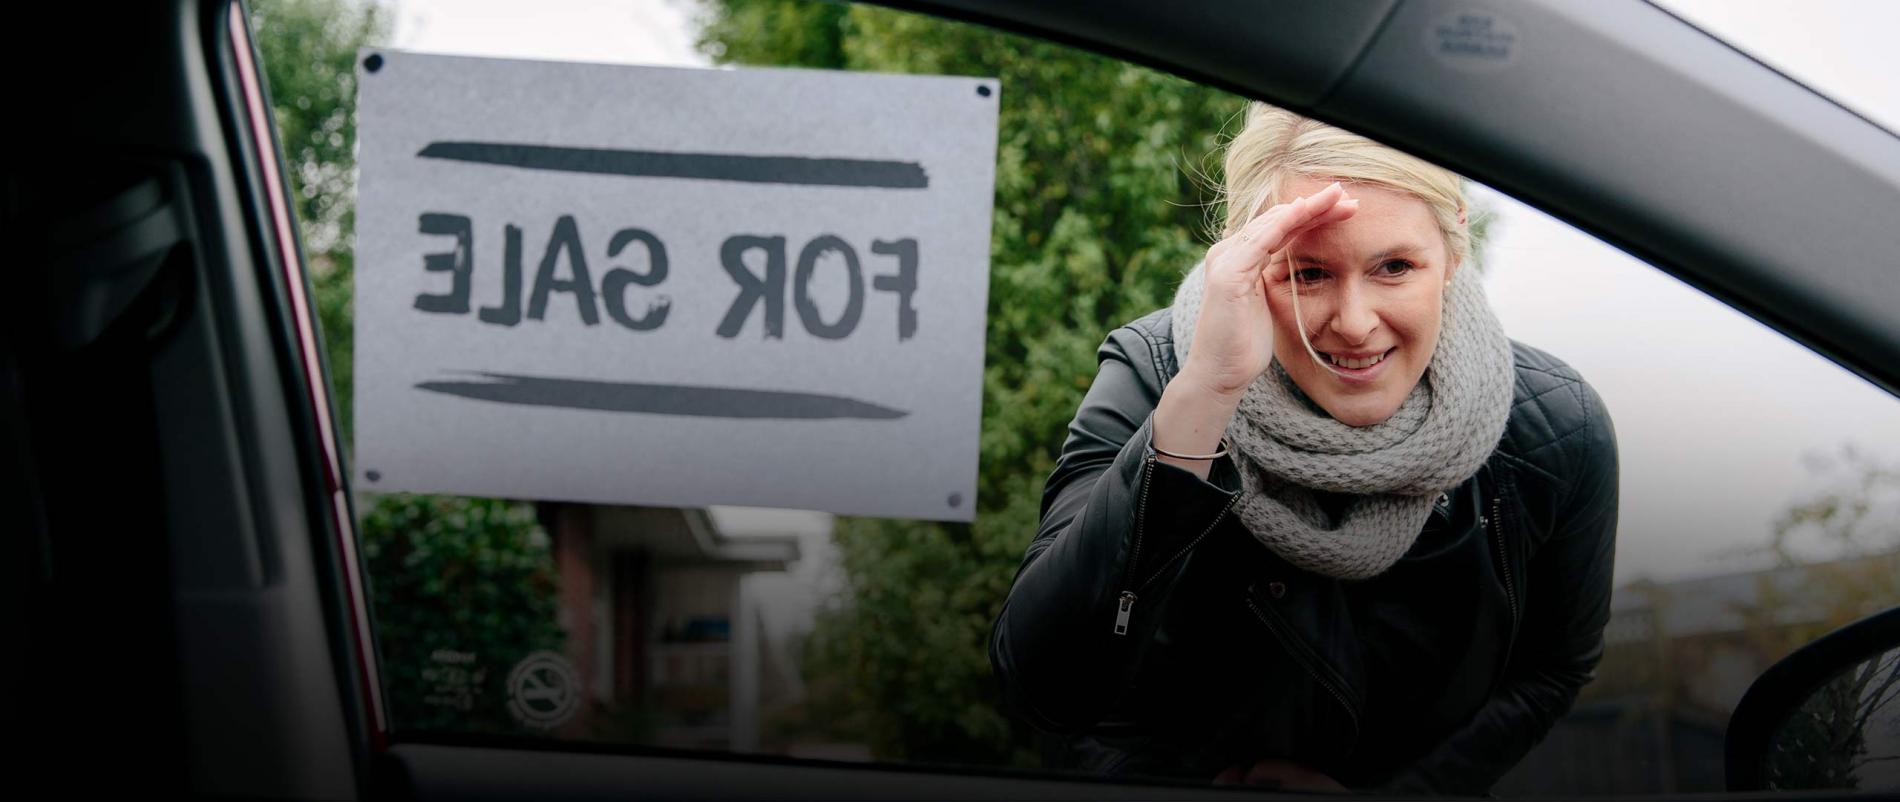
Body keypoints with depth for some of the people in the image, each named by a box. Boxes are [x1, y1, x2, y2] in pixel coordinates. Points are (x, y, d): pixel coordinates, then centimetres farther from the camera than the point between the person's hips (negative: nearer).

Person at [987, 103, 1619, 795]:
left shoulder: (1556, 429, -13)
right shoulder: (1151, 376, -19)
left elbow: (1553, 667, 4)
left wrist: (1390, 791, -9)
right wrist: (1203, 393, -39)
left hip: (1420, 780, 3)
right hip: (1151, 778, -2)